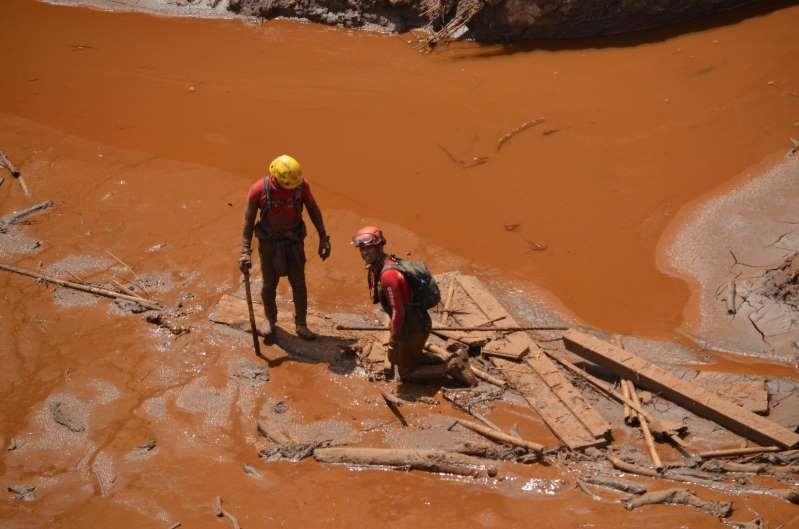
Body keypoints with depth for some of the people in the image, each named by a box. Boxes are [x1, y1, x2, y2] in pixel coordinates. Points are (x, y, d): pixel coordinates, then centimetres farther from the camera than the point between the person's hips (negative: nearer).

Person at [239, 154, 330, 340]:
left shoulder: (301, 184, -20)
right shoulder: (258, 190, -24)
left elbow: (313, 210, -6)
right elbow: (248, 220, -14)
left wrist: (323, 238, -5)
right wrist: (245, 252, -17)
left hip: (294, 241, 1)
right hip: (269, 242, -1)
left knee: (299, 284, 6)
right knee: (270, 284, 12)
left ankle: (301, 325, 23)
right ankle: (270, 320, 38)